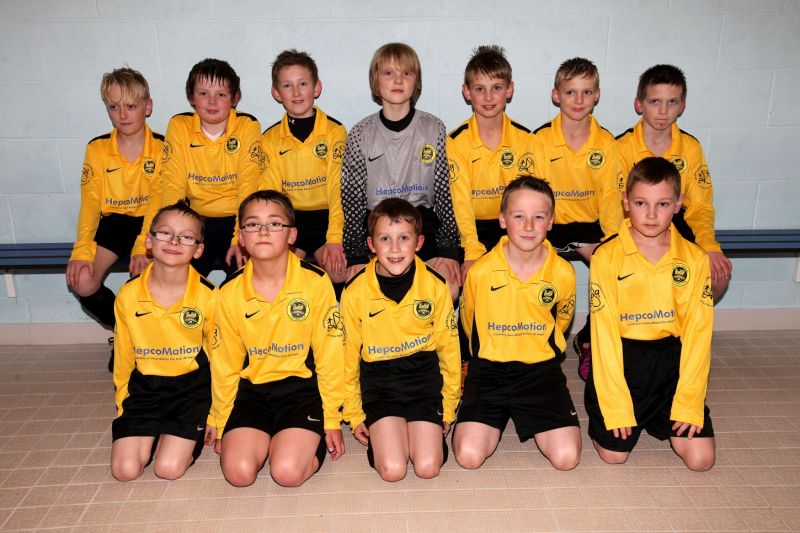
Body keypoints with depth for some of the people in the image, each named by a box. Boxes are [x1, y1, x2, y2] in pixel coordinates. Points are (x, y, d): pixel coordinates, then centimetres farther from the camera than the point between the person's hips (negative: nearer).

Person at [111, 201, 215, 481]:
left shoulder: (208, 295, -13)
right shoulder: (128, 294, -7)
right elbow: (124, 354, 8)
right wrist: (122, 403, 15)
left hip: (192, 385, -2)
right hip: (144, 386, 3)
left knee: (169, 468, -12)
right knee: (125, 469, -8)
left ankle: (195, 428, 17)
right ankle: (152, 432, 20)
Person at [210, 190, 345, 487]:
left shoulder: (315, 282, -12)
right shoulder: (229, 293, -4)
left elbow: (329, 355, -6)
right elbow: (225, 363, 6)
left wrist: (331, 419, -3)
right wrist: (221, 423, 12)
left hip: (302, 386, -2)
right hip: (252, 388, 3)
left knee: (288, 472, -19)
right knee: (238, 472, -16)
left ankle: (309, 439, 14)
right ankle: (270, 437, 15)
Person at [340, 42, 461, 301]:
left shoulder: (434, 129, 4)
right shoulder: (360, 134, 3)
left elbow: (446, 192, 1)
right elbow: (352, 199, 1)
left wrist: (448, 249, -8)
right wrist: (355, 255, -9)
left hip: (424, 225, 0)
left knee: (449, 288, -22)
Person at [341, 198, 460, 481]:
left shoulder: (435, 285, -9)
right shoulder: (354, 292, -11)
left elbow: (449, 347, 3)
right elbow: (348, 354, 1)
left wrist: (448, 407, 7)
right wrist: (354, 414, 6)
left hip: (424, 374, 1)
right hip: (378, 378, 0)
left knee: (428, 467, -11)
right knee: (392, 469, -14)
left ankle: (426, 425, 18)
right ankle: (382, 430, 16)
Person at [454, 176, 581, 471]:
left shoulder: (563, 273, -8)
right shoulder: (480, 271, -11)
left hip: (541, 369, 1)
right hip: (489, 368, -1)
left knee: (566, 457, -13)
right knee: (469, 455, -17)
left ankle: (523, 415, 15)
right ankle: (498, 417, 16)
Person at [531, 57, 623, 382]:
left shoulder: (606, 142, -1)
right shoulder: (541, 139, -6)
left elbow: (610, 197, -2)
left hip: (589, 222, 2)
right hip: (549, 224, -2)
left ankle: (589, 341, 8)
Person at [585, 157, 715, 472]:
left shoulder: (695, 259, -2)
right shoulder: (607, 257, -10)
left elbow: (698, 332, -2)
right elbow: (604, 331, -10)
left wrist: (689, 402, -8)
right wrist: (616, 405, -12)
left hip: (672, 359, 3)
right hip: (622, 358, -2)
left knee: (700, 458, -3)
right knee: (614, 453, -5)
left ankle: (655, 418, 26)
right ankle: (600, 412, 27)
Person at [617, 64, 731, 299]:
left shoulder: (691, 147, 1)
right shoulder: (621, 147, -9)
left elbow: (700, 206, 1)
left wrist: (709, 246, -18)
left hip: (675, 223, 3)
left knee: (719, 273, -14)